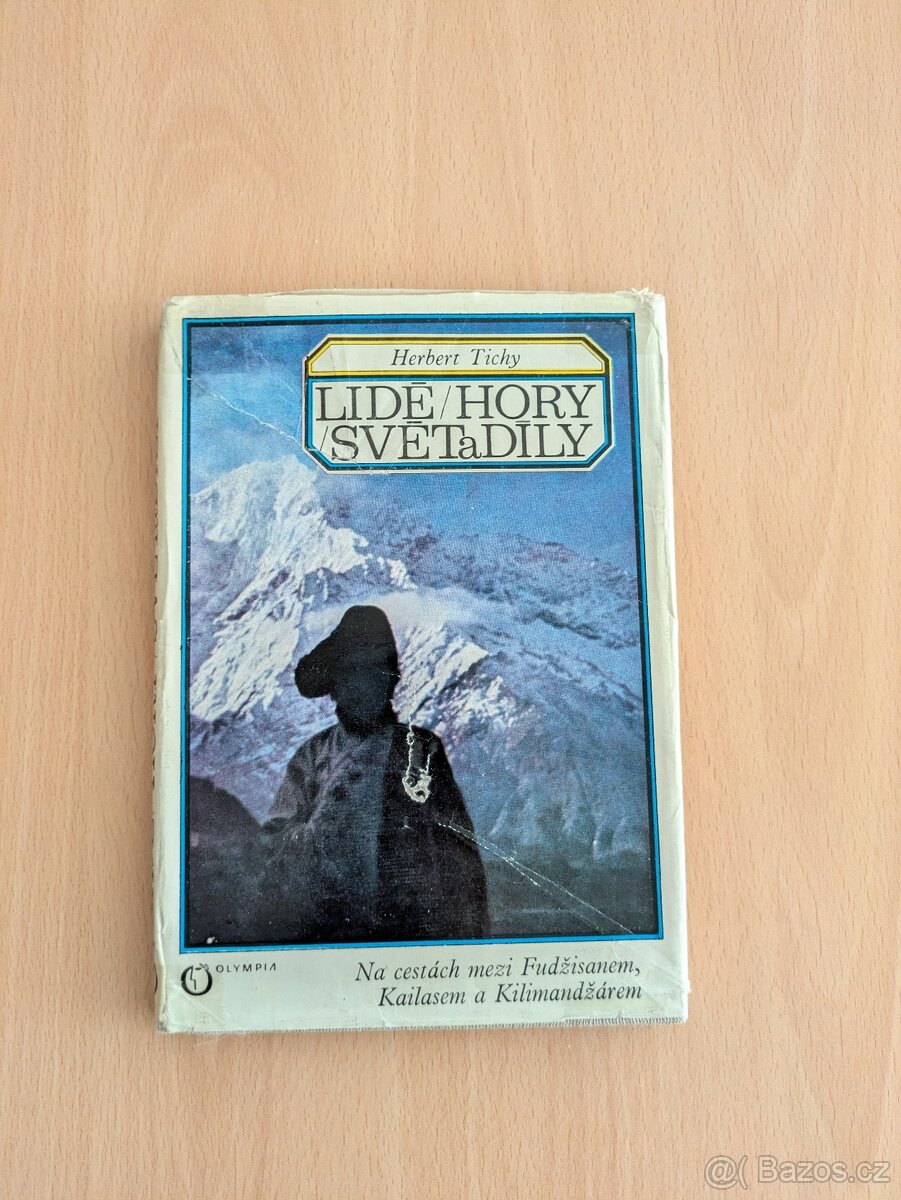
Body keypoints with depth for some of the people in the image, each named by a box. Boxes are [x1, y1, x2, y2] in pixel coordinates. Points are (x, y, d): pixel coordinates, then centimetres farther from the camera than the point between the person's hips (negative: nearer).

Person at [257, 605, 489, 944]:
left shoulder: (424, 749, 7)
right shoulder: (311, 757, 10)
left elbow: (459, 854, 4)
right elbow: (276, 843, 7)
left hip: (412, 926, 0)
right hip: (321, 930, 1)